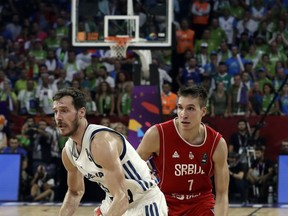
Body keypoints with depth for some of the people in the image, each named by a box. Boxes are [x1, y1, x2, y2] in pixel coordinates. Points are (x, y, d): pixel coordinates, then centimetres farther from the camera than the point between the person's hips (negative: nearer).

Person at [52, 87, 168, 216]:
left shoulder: (101, 141, -27)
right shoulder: (68, 152, -1)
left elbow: (122, 198, -33)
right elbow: (75, 192, 17)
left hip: (146, 204, -9)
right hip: (113, 203, 9)